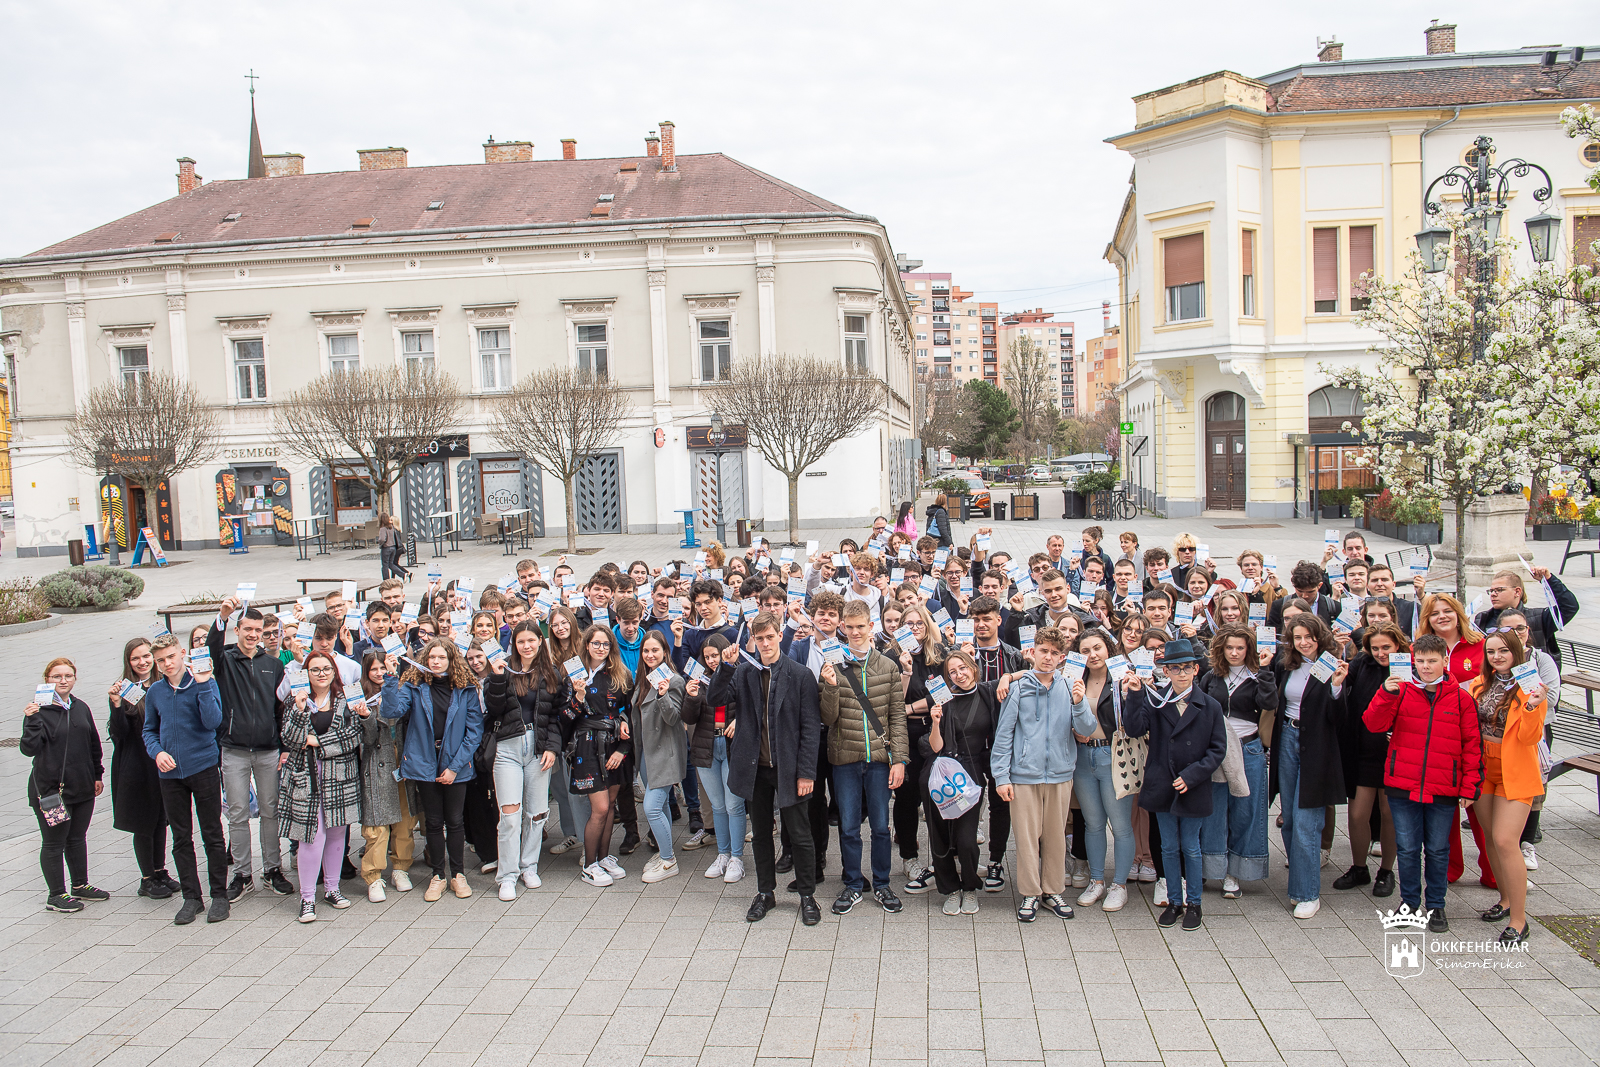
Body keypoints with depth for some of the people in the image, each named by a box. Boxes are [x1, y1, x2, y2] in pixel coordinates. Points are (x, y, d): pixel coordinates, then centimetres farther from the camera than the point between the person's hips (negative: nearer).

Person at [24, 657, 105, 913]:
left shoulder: (81, 708, 8)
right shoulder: (39, 710, -10)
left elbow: (94, 743, 16)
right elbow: (29, 749, -18)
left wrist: (97, 774, 16)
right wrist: (32, 721, -30)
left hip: (82, 787, 6)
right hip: (50, 790, -6)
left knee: (78, 838, 17)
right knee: (53, 842, 5)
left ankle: (80, 885, 30)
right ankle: (56, 895, 15)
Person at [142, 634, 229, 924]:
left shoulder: (204, 683, -6)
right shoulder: (155, 692, 6)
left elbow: (213, 721, -18)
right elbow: (149, 731, 16)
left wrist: (202, 685, -24)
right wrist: (157, 752, -4)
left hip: (203, 767, -4)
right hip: (171, 772, 4)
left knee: (212, 835, 3)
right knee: (181, 839, 10)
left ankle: (219, 895, 13)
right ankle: (191, 897, 20)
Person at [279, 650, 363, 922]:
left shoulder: (346, 700, 5)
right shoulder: (296, 701, 5)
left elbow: (354, 736, -5)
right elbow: (291, 739, -7)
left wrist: (317, 742, -9)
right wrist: (300, 709, -19)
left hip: (340, 775, 2)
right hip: (306, 776, -2)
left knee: (337, 833, 7)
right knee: (312, 835, -8)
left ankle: (331, 888, 21)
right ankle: (307, 897, 0)